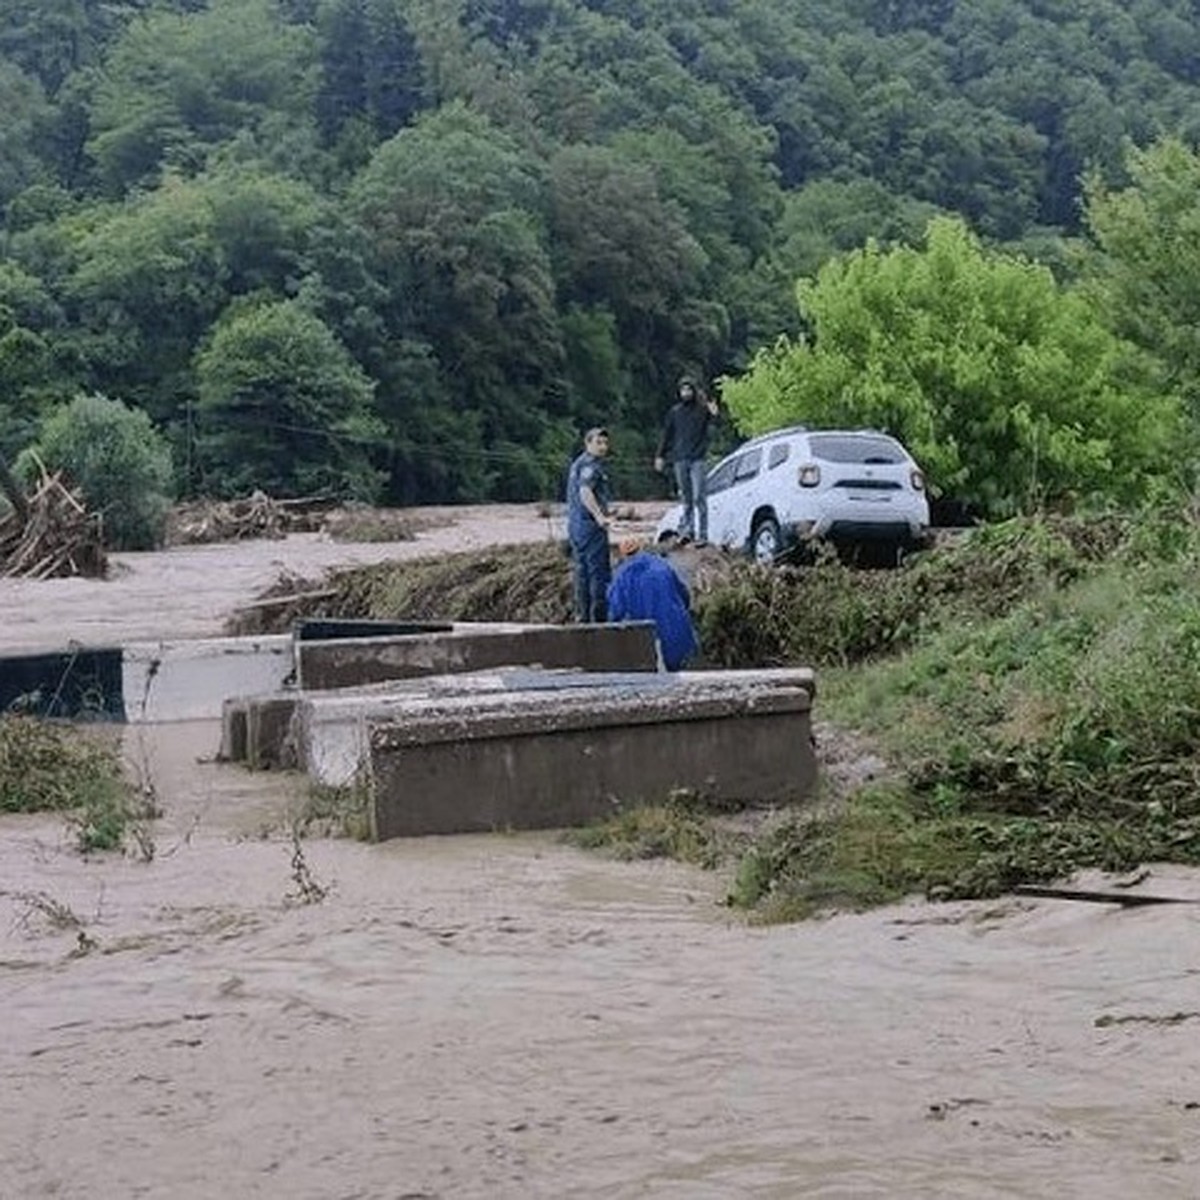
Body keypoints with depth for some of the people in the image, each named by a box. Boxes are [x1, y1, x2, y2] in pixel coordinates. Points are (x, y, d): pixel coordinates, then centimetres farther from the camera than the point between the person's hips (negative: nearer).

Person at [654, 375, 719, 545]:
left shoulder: (702, 408, 0)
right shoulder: (674, 411, 12)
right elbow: (666, 435, 16)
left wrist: (713, 414, -44)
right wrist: (660, 455, 12)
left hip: (698, 459, -4)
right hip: (680, 459, 4)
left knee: (698, 496, -8)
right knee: (686, 497, 8)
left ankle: (702, 533, -7)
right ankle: (687, 529, 12)